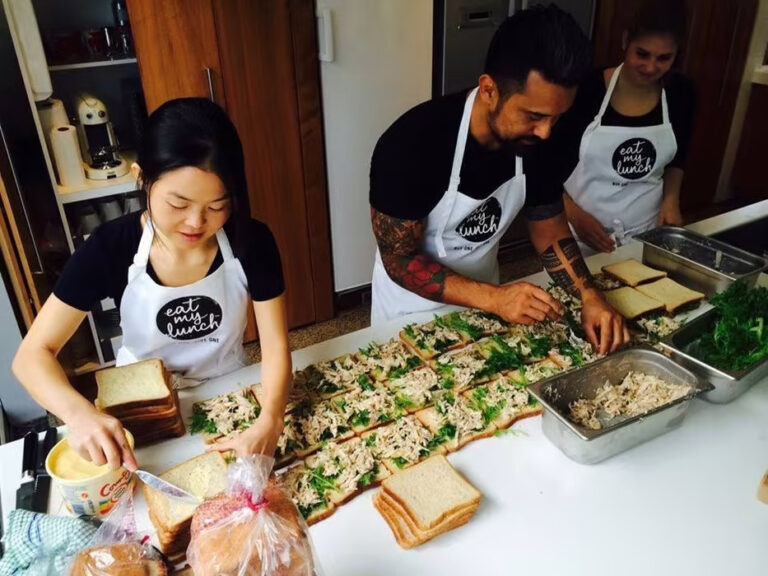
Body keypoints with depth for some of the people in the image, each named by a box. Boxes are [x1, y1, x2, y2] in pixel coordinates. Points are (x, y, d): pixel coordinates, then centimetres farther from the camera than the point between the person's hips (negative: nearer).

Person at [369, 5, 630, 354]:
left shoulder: (535, 141, -15)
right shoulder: (411, 145, -32)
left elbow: (550, 232, -4)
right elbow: (400, 262, -27)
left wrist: (590, 296, -21)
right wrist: (494, 298, -37)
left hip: (482, 296, 5)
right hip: (413, 306, -5)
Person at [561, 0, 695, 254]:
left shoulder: (680, 93, -2)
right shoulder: (588, 88, -14)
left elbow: (676, 160, 14)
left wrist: (671, 200, -4)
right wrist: (574, 214, -17)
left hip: (645, 231, 3)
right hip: (578, 229, -3)